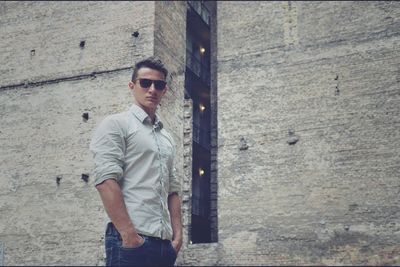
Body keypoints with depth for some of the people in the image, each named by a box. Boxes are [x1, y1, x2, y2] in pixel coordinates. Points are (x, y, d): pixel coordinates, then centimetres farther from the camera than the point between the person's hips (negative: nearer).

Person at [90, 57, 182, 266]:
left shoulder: (167, 138, 20)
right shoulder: (115, 125, -1)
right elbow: (105, 180, -12)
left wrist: (177, 234, 7)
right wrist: (128, 233, -18)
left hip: (165, 242, 7)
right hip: (130, 240, -7)